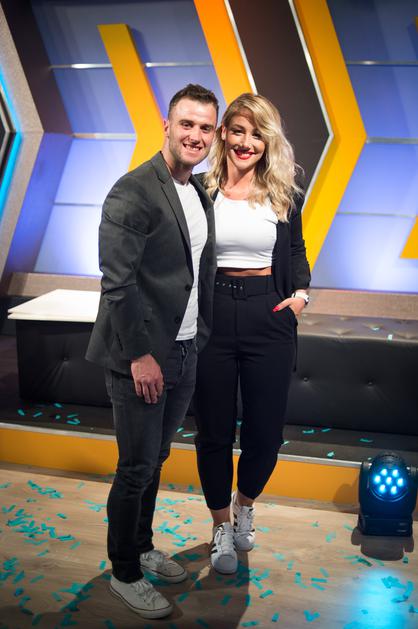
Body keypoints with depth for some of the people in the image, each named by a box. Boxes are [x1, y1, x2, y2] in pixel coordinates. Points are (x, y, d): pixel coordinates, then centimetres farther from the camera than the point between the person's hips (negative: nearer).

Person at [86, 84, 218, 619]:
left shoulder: (200, 194, 10)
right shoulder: (133, 192, -16)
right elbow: (117, 280, -19)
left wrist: (202, 335, 13)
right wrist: (140, 354, -19)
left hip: (184, 353, 8)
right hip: (141, 357, -7)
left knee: (154, 460, 21)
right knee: (136, 468, 5)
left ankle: (143, 548, 40)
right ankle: (124, 574, 24)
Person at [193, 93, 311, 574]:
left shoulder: (285, 195, 4)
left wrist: (301, 291, -2)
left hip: (269, 319, 1)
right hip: (212, 318, -1)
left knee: (265, 432, 7)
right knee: (214, 431, 9)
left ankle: (245, 504, 39)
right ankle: (221, 526, 31)